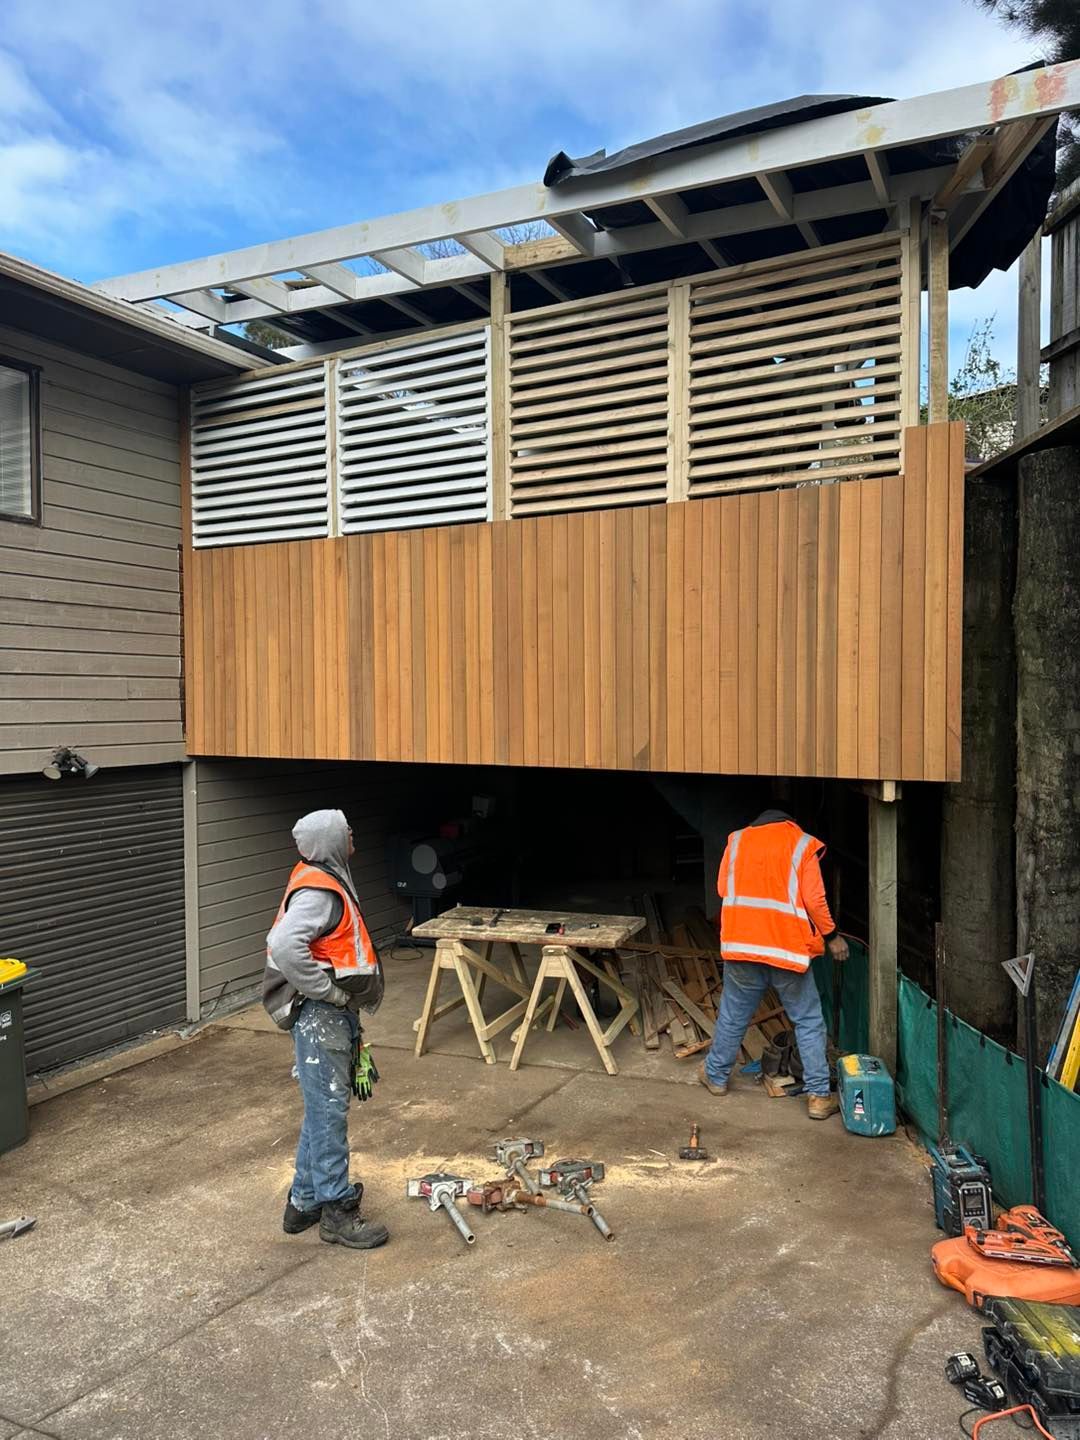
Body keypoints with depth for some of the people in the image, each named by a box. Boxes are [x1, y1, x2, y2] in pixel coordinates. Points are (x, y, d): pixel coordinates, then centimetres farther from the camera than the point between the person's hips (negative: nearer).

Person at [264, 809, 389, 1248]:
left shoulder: (324, 881, 12)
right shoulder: (319, 891, -20)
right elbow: (284, 946, -35)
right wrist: (328, 991, -24)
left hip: (335, 1015, 10)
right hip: (320, 1016, -10)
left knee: (323, 1109, 18)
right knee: (329, 1111, 0)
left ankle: (304, 1201, 30)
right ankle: (337, 1212, 11)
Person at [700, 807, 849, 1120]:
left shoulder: (738, 839, 9)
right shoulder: (802, 844, 2)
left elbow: (722, 889, 11)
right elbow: (814, 900, -6)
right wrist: (831, 936, 7)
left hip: (741, 944, 3)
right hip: (787, 947, -2)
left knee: (733, 1015, 18)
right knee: (809, 1022, 9)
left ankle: (716, 1076, 32)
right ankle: (819, 1096, 10)